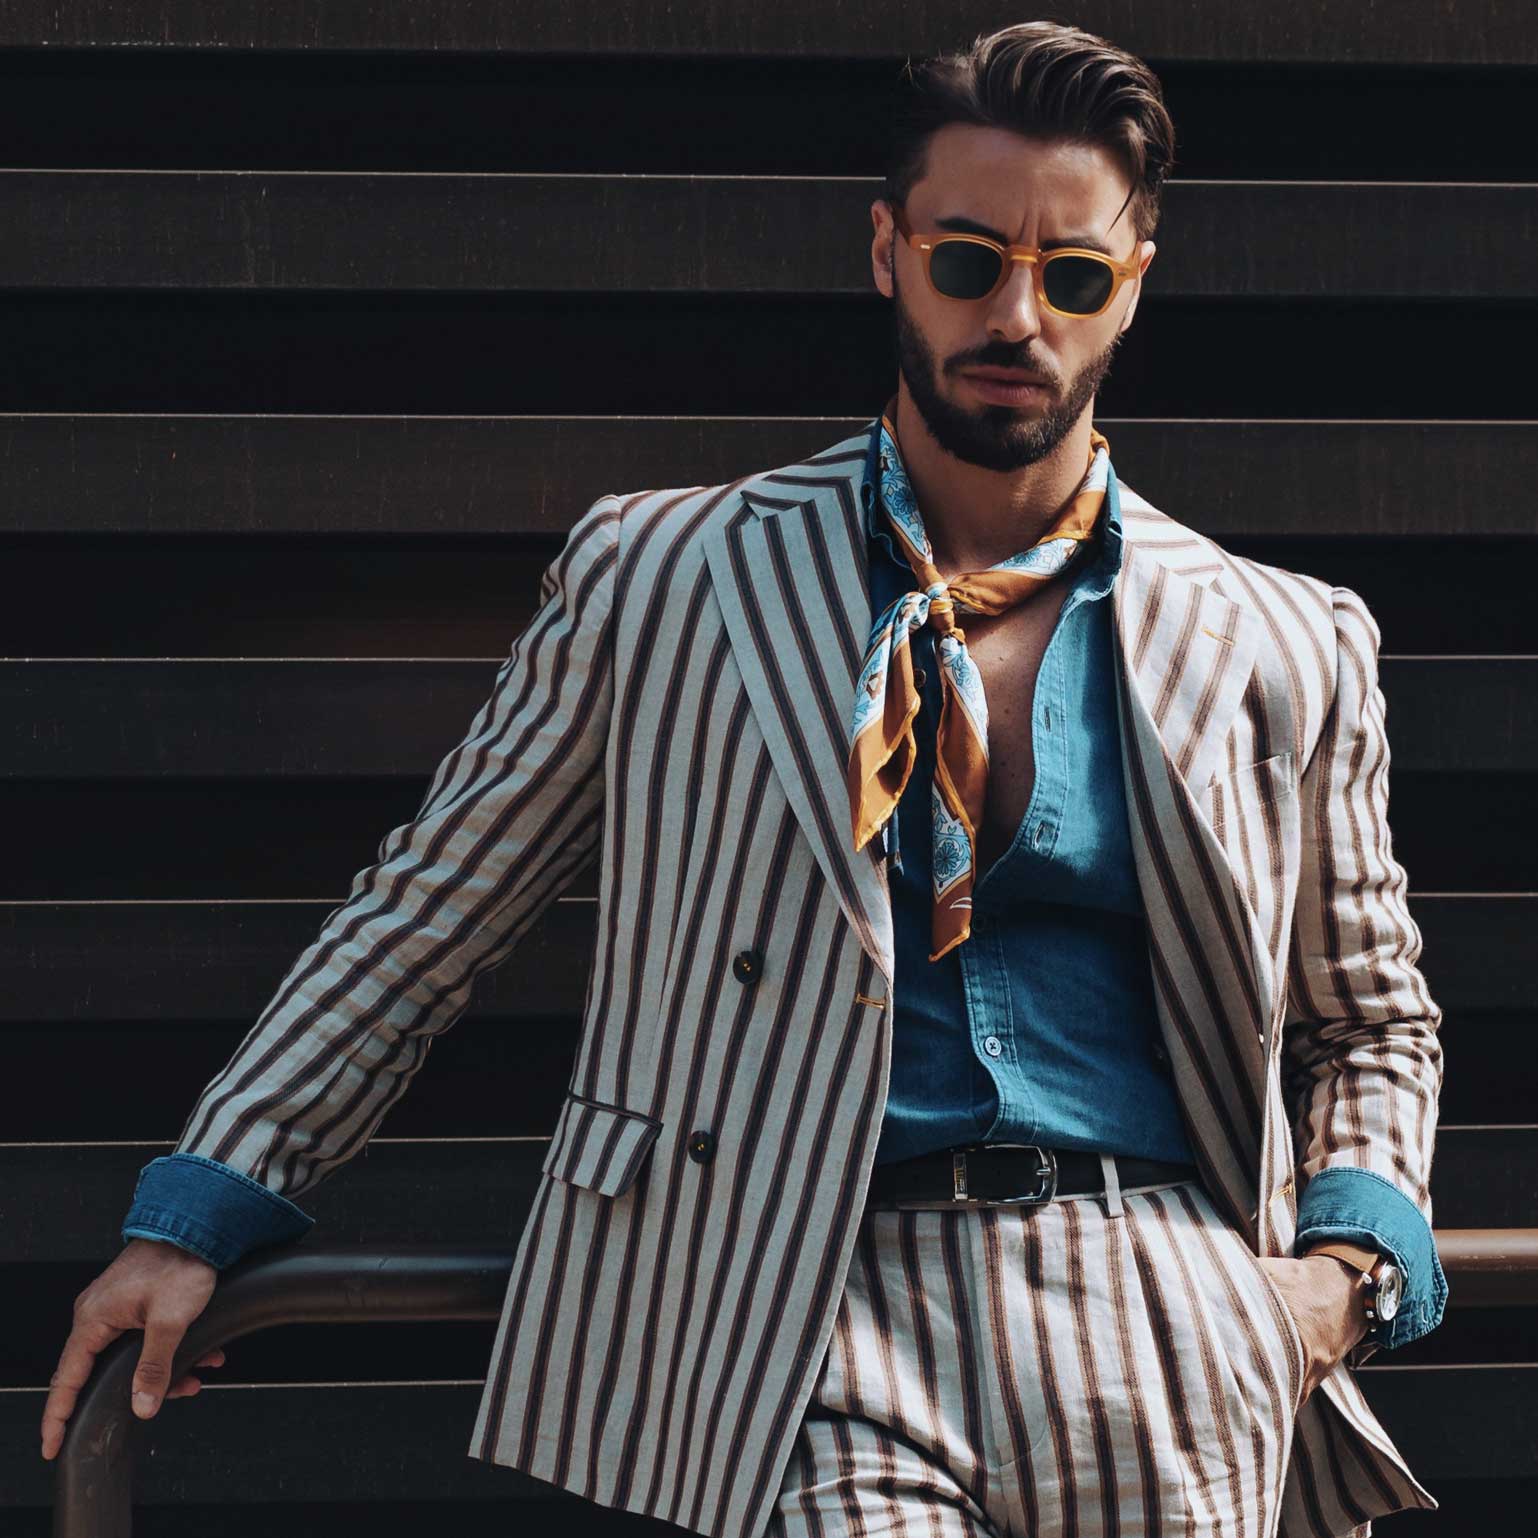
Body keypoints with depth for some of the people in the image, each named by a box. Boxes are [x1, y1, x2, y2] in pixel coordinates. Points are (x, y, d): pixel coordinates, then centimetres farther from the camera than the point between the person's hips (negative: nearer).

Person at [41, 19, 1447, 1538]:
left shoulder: (1286, 650, 15)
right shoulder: (659, 576, 11)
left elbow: (1372, 1019, 25)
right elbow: (425, 913, 17)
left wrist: (1351, 1258, 5)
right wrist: (198, 1214, 12)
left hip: (1167, 1315, 2)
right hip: (815, 1299, -2)